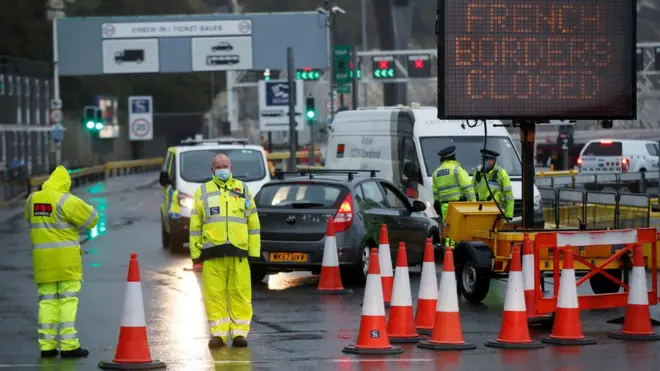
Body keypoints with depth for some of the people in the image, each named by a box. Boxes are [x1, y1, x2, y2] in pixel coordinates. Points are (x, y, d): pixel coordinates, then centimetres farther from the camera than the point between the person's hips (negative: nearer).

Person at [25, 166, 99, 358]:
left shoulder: (32, 199, 7)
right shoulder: (65, 200, -12)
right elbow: (91, 218, -10)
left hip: (43, 258, 5)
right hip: (66, 258, -5)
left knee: (47, 301, 8)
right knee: (68, 300, -2)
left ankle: (47, 345, 5)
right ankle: (68, 345, -5)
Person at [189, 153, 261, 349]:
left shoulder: (243, 190, 14)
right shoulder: (203, 192, 12)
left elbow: (253, 222, 14)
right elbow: (195, 224, 11)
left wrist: (254, 250, 6)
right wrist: (195, 251, 3)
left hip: (239, 252, 0)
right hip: (212, 253, 0)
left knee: (240, 293, -2)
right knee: (214, 294, -1)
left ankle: (240, 332, 4)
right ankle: (218, 333, 5)